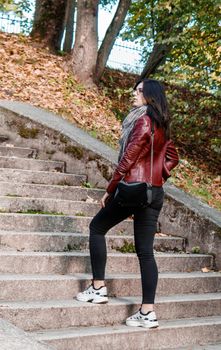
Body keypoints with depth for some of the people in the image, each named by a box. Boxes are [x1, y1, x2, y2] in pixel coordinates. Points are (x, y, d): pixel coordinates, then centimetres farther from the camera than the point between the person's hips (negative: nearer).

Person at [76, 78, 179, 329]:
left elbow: (128, 160, -14)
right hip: (155, 193, 8)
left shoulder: (144, 121, -11)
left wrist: (109, 190, -9)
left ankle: (98, 288, 11)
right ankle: (148, 312, 4)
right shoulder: (162, 126, 14)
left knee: (97, 228, 12)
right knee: (145, 250, 6)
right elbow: (172, 158, 23)